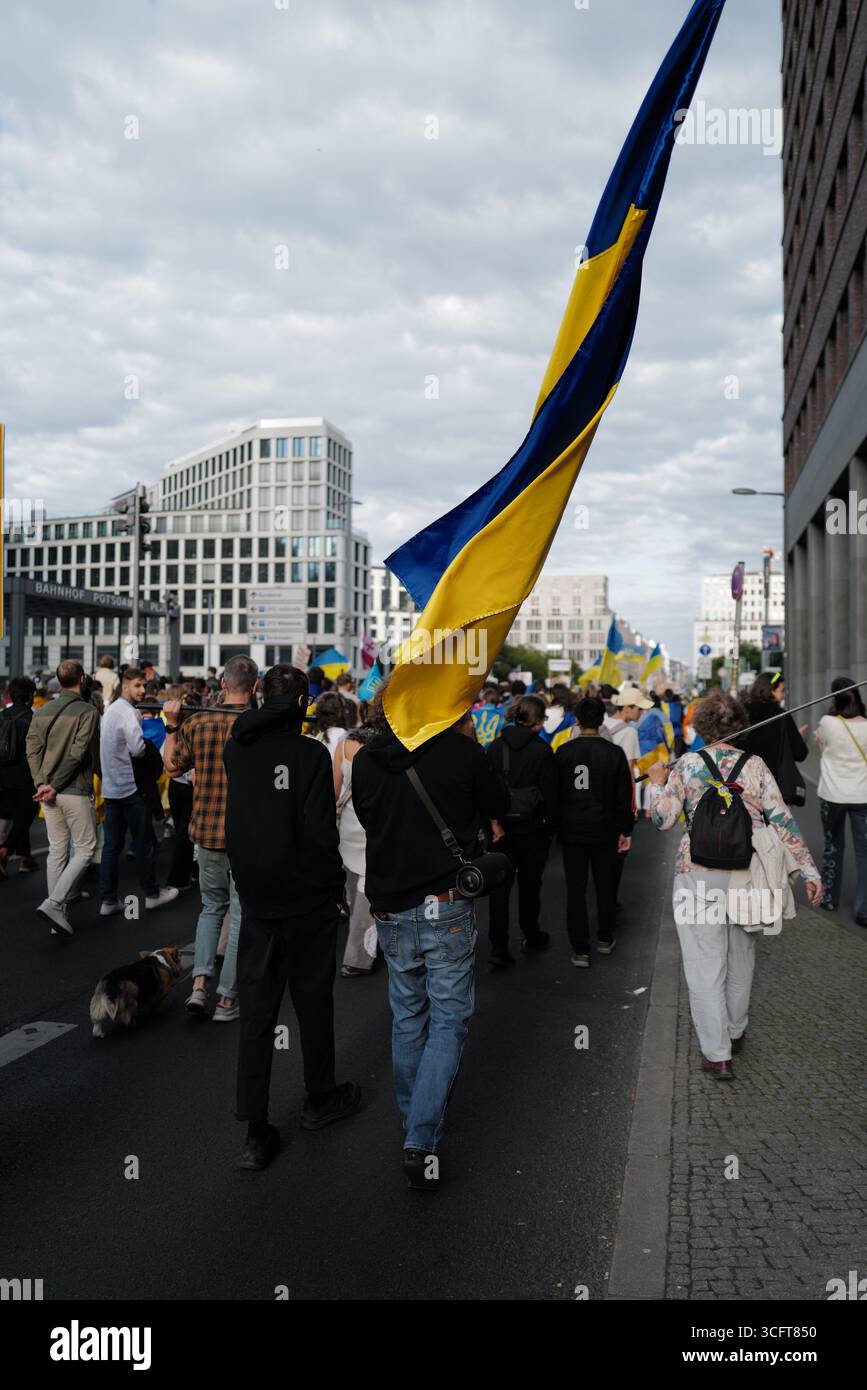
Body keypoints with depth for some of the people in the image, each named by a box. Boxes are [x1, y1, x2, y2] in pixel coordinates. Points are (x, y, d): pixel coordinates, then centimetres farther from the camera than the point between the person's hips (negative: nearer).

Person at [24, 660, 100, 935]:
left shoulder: (43, 712, 8)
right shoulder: (87, 711, -11)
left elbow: (32, 749, 1)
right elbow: (78, 753, -18)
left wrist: (41, 783, -5)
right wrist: (55, 786, -15)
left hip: (48, 791, 6)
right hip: (75, 791, -6)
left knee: (57, 851, 13)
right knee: (85, 849, 4)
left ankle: (58, 913, 17)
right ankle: (54, 902, -9)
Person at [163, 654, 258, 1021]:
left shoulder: (196, 722, -3)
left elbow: (172, 767, 8)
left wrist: (171, 725, 15)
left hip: (206, 832, 3)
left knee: (211, 907, 22)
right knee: (241, 915, 8)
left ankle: (199, 984, 10)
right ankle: (227, 1000, 14)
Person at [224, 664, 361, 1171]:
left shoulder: (237, 750, 1)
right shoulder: (310, 754, -15)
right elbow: (321, 831, -18)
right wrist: (336, 888, -6)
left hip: (256, 900, 4)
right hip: (307, 900, -4)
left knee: (257, 1013, 8)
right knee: (314, 1001, 15)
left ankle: (257, 1133, 10)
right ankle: (321, 1099, 33)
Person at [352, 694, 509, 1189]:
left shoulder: (366, 760, -3)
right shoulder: (461, 751, -13)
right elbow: (499, 805, 3)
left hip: (391, 911, 4)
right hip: (448, 907, -3)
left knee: (407, 1018, 18)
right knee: (448, 1018, 6)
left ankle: (413, 1122, 32)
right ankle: (422, 1139, -2)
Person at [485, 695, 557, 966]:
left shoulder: (495, 747, -2)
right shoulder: (542, 751, -12)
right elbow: (550, 792, -9)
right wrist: (550, 826, 3)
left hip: (499, 825, 2)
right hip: (532, 828, -2)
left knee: (500, 885, 5)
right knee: (530, 883, 15)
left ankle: (498, 946, -1)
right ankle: (531, 936, 32)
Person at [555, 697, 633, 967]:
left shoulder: (563, 752, -5)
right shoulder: (614, 752, -6)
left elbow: (555, 792, 0)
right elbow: (623, 795, -4)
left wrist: (557, 826, 10)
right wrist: (626, 830, 4)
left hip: (571, 830, 0)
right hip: (604, 830, 0)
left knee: (575, 889, 4)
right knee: (605, 884, 17)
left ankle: (580, 950, 6)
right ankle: (605, 938, 31)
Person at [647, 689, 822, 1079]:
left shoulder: (687, 766, -4)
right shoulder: (755, 766, 0)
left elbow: (662, 819, -4)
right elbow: (782, 821, -3)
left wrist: (657, 783, 14)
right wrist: (809, 871, 2)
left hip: (699, 875, -3)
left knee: (705, 966, 3)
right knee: (741, 958, 21)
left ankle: (717, 1054, 4)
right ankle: (735, 1032, 39)